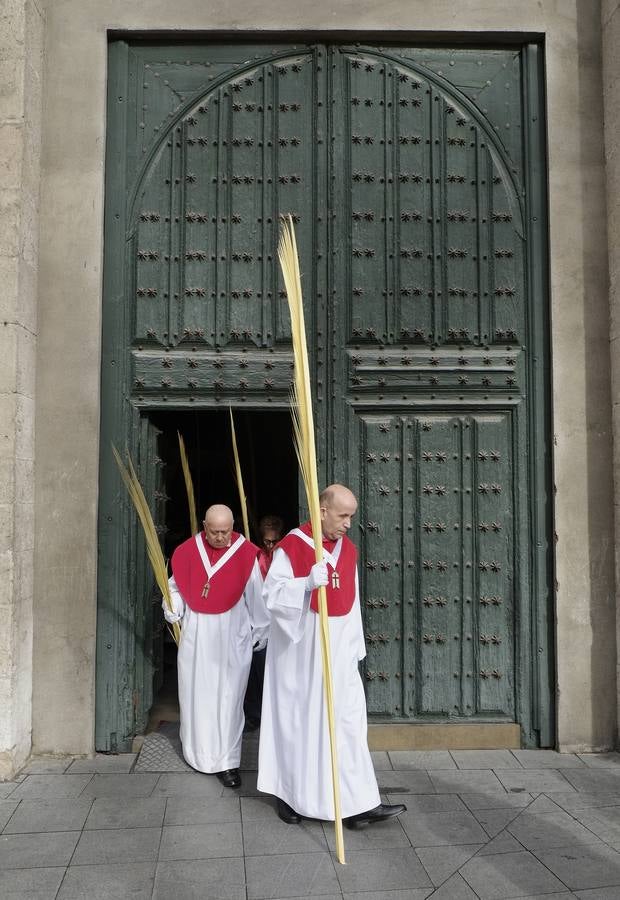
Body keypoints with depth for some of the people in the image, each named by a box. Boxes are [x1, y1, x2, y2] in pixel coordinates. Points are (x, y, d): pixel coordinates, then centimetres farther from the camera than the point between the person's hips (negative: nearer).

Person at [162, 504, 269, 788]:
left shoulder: (246, 554, -9)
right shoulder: (187, 551, -1)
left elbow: (257, 596, -2)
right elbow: (176, 586, 11)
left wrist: (260, 633, 3)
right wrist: (172, 610, -7)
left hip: (232, 635, -3)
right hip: (195, 634, 3)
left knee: (228, 695, -1)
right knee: (196, 692, 11)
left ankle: (226, 761, 5)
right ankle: (199, 751, 31)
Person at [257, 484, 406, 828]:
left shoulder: (348, 549, 8)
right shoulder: (292, 546, -12)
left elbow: (351, 602, 13)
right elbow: (272, 594, -16)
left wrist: (355, 650, 13)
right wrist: (308, 583, -31)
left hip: (338, 649, 5)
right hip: (300, 649, -5)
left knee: (348, 720, 1)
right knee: (298, 720, 7)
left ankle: (358, 804, 5)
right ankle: (288, 794, 26)